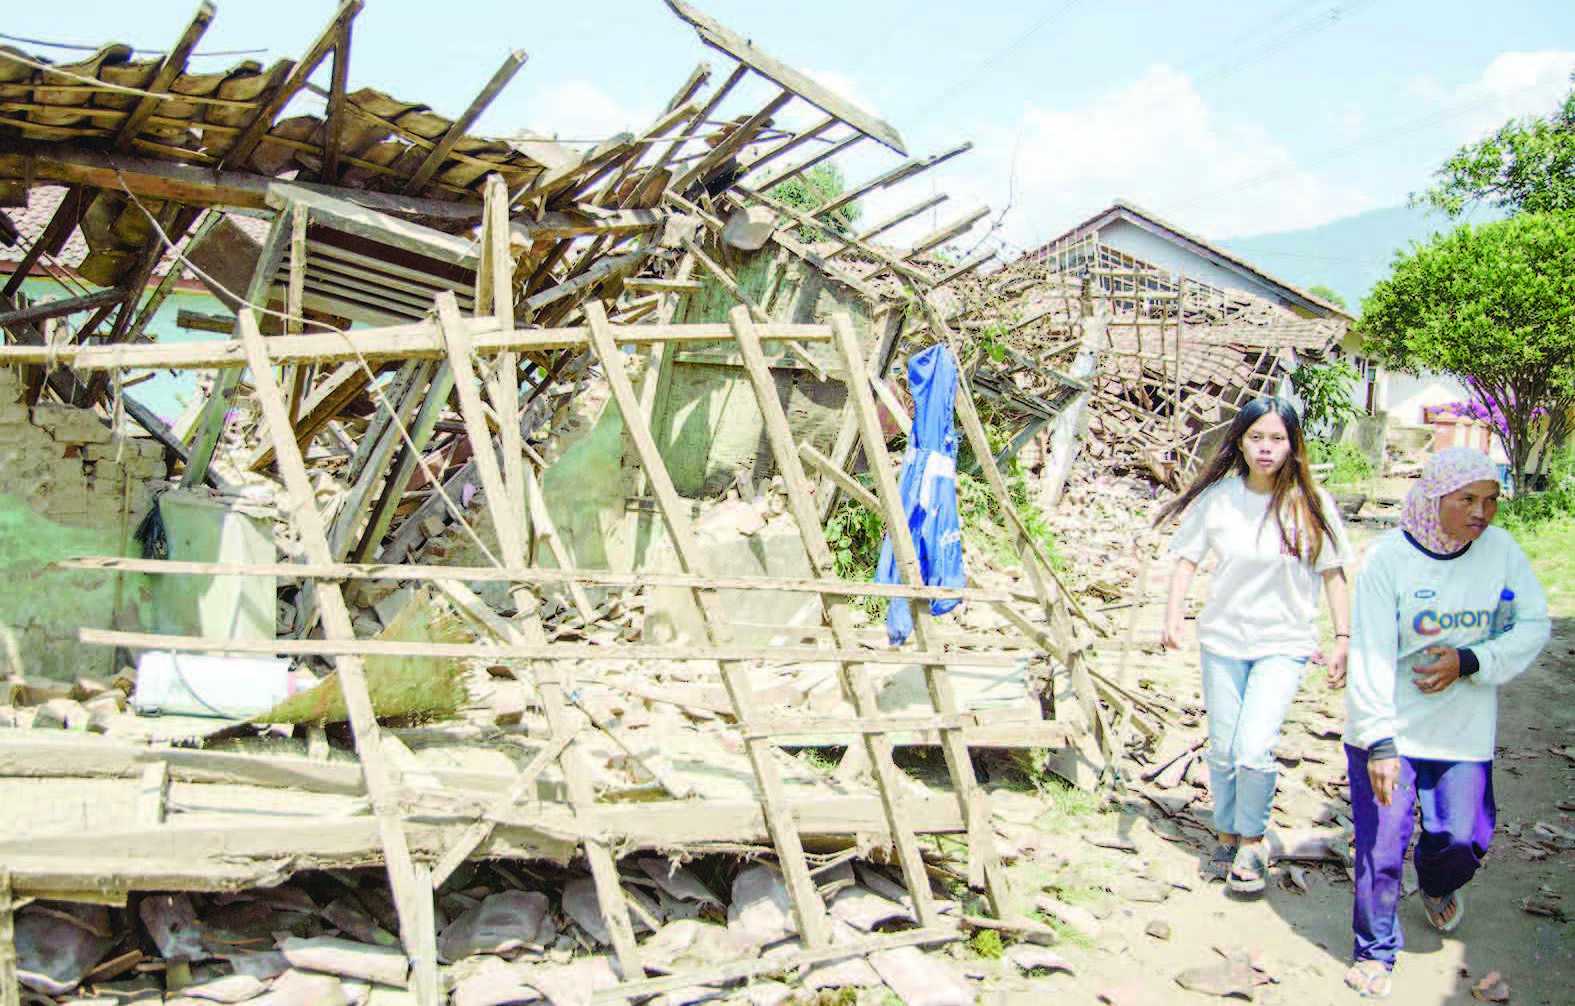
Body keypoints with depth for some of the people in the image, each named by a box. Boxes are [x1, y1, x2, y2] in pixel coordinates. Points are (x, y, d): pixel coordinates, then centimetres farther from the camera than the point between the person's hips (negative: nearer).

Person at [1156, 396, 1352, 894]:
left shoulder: (1311, 503, -7)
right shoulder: (1218, 497, -5)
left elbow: (1333, 573, 0)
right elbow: (1188, 557, 3)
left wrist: (1342, 638, -2)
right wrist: (1173, 615, -8)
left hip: (1284, 644, -2)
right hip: (1222, 638, 2)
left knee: (1254, 749, -14)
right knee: (1223, 749, 9)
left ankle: (1252, 840, 10)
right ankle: (1228, 834, 32)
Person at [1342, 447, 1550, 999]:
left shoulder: (1500, 549, -3)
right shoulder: (1388, 559, -14)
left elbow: (1535, 626, 0)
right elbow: (1371, 655, -17)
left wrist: (1471, 662, -16)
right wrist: (1379, 742, -23)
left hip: (1464, 731, 3)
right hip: (1387, 729, -3)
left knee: (1462, 837, 5)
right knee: (1381, 846, -1)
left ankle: (1437, 885, 43)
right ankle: (1375, 953, 21)